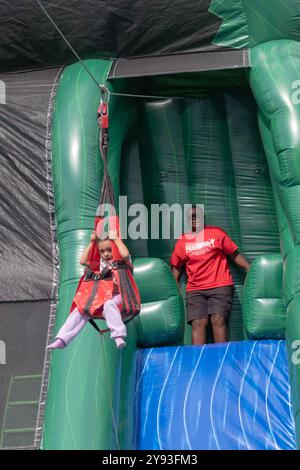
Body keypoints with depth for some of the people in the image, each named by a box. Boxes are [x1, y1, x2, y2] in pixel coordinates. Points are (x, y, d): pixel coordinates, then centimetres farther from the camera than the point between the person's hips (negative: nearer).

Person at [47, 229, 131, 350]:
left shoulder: (122, 261, 0)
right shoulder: (100, 262, 18)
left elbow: (125, 254, -24)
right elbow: (83, 261, 16)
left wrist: (116, 238, -13)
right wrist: (92, 242, 14)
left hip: (118, 295, -6)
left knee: (109, 305, -40)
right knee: (81, 309, -9)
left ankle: (119, 336, -47)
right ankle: (62, 339, -9)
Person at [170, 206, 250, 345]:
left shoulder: (216, 233, 9)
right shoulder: (182, 241, 13)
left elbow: (234, 254, 8)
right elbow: (176, 267, 18)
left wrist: (250, 269, -3)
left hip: (220, 286, -2)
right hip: (195, 290, 2)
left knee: (218, 320, -17)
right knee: (198, 322, -13)